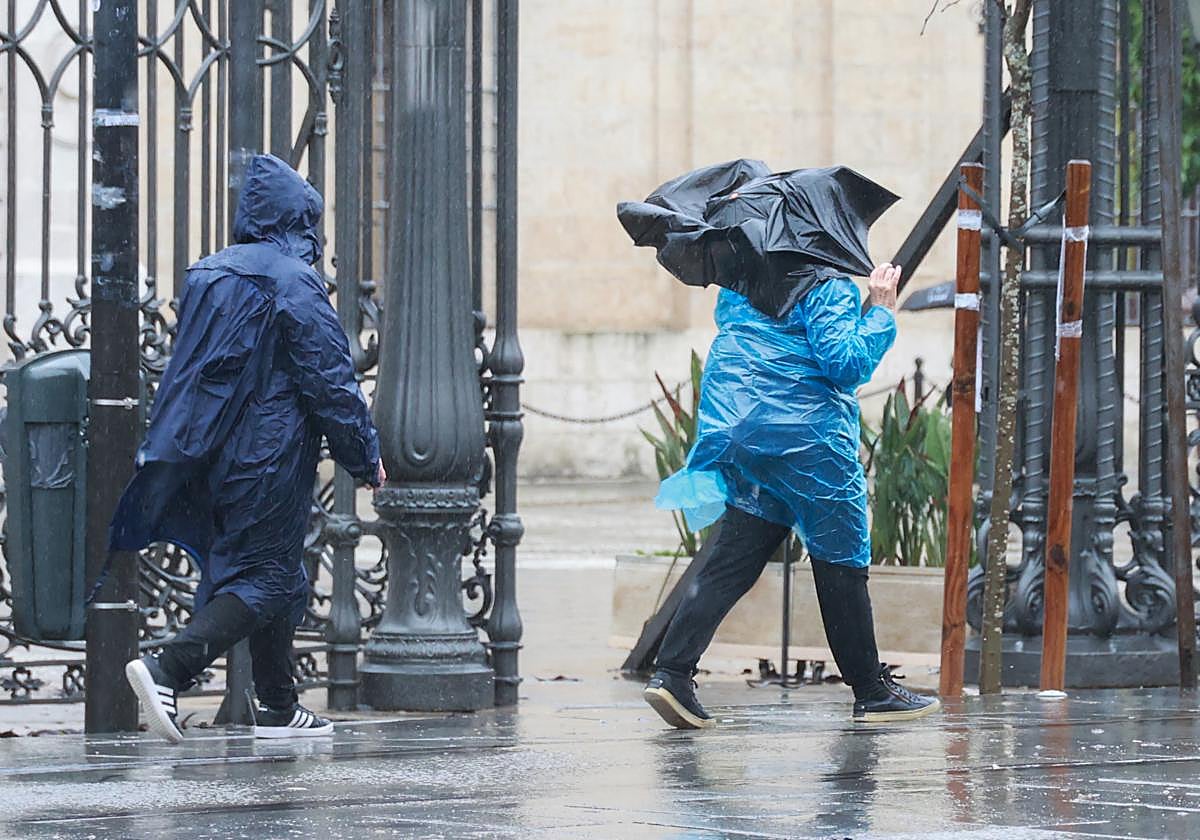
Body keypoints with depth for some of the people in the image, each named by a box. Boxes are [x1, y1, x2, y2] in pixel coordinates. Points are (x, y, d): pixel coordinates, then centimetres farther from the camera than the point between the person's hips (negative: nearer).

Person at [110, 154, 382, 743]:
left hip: (215, 459, 8)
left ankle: (278, 709, 21)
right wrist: (367, 456, -4)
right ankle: (168, 670, -22)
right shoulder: (294, 281, -13)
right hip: (271, 461, -8)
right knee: (265, 578, -5)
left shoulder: (207, 275, 10)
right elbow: (330, 380, -12)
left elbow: (189, 373, 17)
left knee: (277, 578, 17)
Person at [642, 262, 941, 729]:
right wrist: (882, 311, -8)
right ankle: (872, 691, 14)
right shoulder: (831, 285, -11)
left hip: (737, 426, 7)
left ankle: (671, 671, -11)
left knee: (732, 562, 4)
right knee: (842, 561, 6)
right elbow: (845, 363, -18)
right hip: (806, 434, -7)